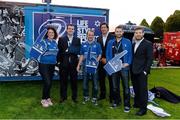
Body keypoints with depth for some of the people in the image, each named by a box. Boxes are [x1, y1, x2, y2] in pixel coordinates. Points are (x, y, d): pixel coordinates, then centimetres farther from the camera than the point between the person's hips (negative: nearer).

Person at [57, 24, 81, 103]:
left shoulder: (77, 40, 8)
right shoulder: (61, 39, 5)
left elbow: (78, 51, -2)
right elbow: (59, 51, -1)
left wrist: (68, 50, -12)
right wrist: (59, 60, -9)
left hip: (74, 63, 1)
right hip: (64, 63, 0)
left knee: (74, 80, 8)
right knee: (63, 80, 8)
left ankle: (74, 97, 21)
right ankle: (63, 96, 22)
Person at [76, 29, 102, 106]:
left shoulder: (97, 44, 1)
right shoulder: (83, 45, 8)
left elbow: (100, 54, 0)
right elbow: (81, 55, 10)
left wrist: (97, 61, -17)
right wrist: (78, 65, 5)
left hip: (94, 67, -2)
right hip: (86, 66, 2)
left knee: (95, 83, 2)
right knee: (85, 82, 10)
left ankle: (94, 98, 15)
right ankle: (86, 97, 24)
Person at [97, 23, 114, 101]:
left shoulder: (112, 37, -5)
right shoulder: (99, 38, 11)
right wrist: (102, 59, -4)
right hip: (101, 62, 5)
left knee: (111, 79, 3)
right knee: (101, 79, 10)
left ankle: (112, 96, 15)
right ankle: (102, 94, 25)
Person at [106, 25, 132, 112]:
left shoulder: (127, 42, 1)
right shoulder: (110, 42, 9)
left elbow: (130, 54, -1)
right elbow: (108, 54, 9)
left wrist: (127, 63, -13)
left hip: (124, 67, -3)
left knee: (126, 86, 2)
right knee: (115, 86, 14)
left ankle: (126, 104, 12)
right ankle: (116, 101, 30)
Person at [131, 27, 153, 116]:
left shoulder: (148, 44, -6)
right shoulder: (133, 44, 13)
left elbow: (150, 59, -10)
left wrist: (145, 71, -15)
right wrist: (131, 68, 8)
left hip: (142, 72, -6)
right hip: (133, 71, 6)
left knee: (143, 90, 1)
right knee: (136, 89, 15)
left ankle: (143, 108, 12)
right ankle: (137, 103, 31)